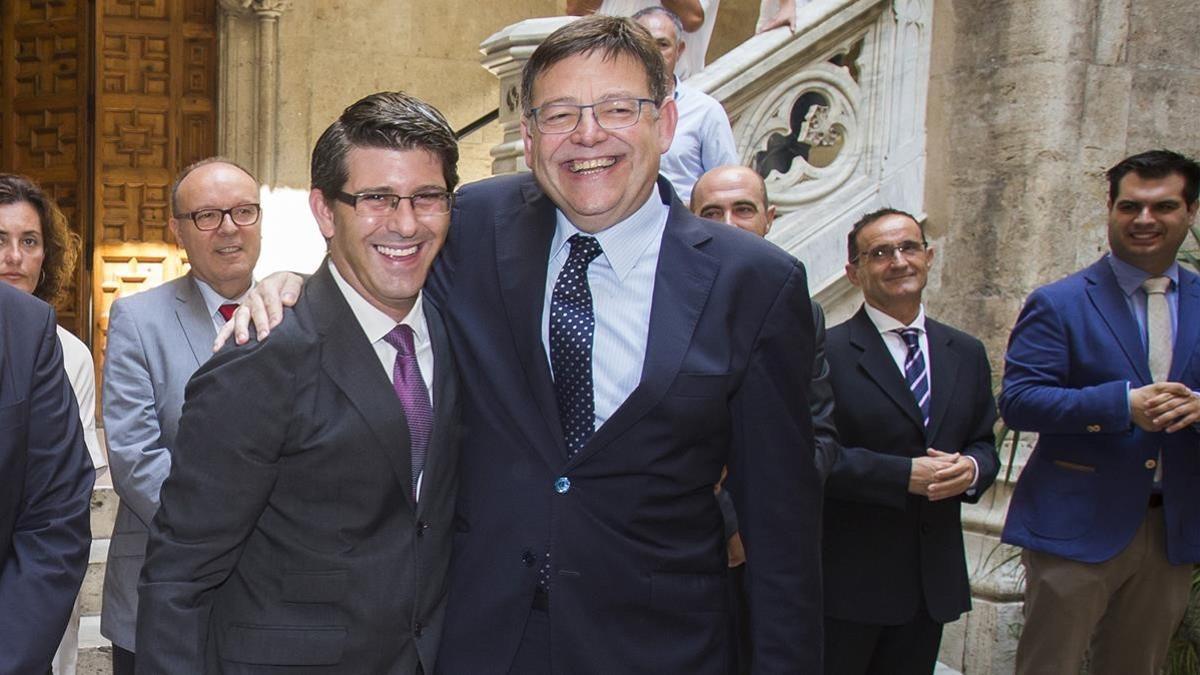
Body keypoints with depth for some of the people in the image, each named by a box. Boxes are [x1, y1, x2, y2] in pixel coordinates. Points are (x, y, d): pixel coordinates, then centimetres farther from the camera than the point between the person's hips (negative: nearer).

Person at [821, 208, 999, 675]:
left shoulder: (966, 353, 10)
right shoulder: (828, 352, -9)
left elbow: (983, 443, 13)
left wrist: (970, 469, -10)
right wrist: (905, 474, -21)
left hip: (934, 578, 5)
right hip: (849, 578, -5)